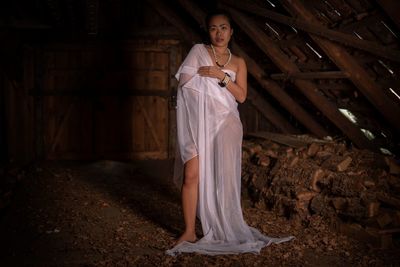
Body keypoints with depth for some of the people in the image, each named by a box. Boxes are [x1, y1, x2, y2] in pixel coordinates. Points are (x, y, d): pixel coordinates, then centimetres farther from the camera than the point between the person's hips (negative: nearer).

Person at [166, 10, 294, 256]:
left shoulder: (238, 62, 12)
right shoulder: (198, 51, 7)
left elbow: (241, 96, 0)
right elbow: (183, 82, 1)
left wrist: (221, 77, -10)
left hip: (225, 124, 2)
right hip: (198, 121, -1)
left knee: (223, 177, 5)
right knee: (192, 175, -9)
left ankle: (225, 228, 18)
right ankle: (190, 231, -2)